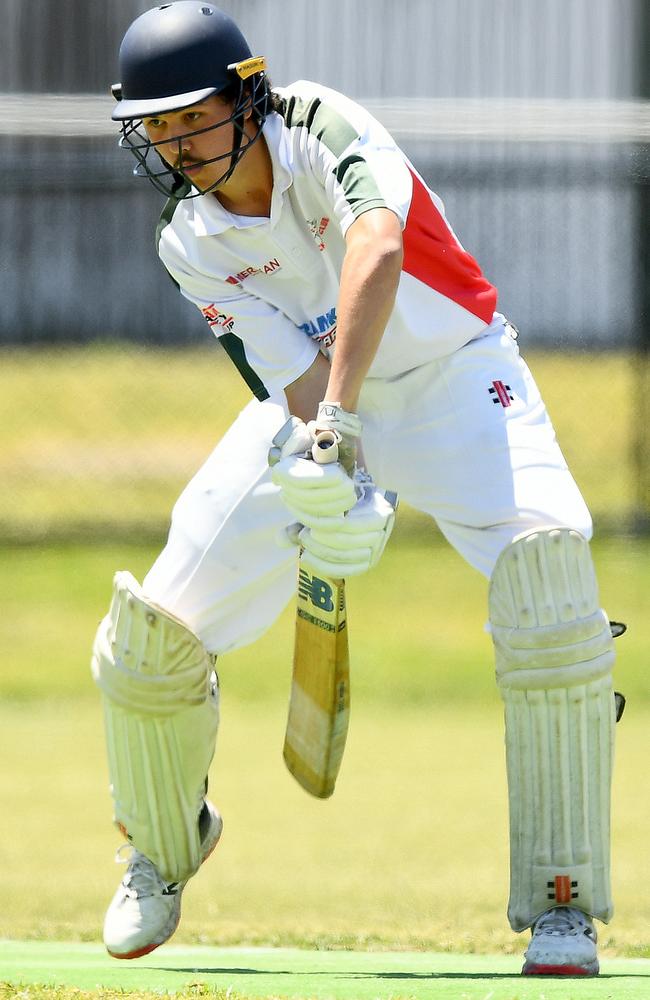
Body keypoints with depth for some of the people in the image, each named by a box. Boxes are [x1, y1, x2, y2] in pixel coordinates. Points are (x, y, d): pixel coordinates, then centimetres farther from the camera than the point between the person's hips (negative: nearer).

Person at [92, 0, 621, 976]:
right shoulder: (191, 244, -11)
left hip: (454, 381, -3)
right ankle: (162, 852, 27)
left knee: (544, 561, -31)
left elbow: (376, 249, -42)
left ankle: (561, 901, -23)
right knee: (152, 634, -6)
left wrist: (336, 417, -53)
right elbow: (294, 377, -20)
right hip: (314, 409, 3)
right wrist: (331, 491, -41)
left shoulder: (322, 127, -23)